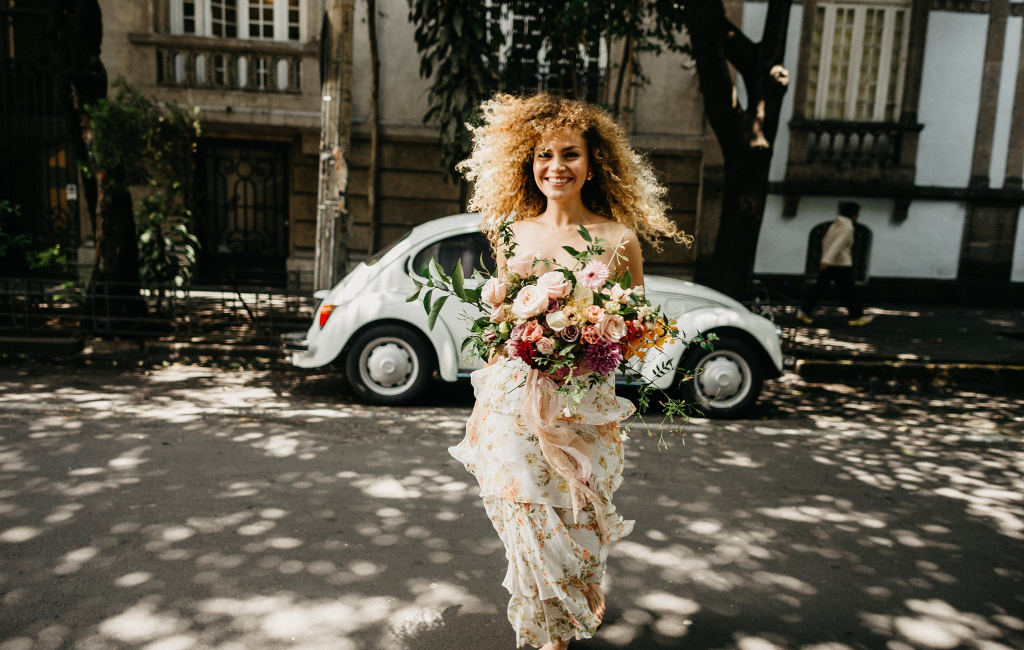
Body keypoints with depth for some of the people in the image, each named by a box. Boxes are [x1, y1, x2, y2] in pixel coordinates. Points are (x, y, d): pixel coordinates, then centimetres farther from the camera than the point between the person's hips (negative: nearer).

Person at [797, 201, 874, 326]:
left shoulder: (835, 224, 12)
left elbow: (825, 241, 21)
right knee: (848, 290, 3)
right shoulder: (847, 228, -14)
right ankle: (855, 316, 13)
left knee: (819, 287, 6)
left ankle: (804, 311, 0)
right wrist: (827, 260, -32)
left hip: (829, 264, 8)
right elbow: (838, 244, -25)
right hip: (841, 264, -8)